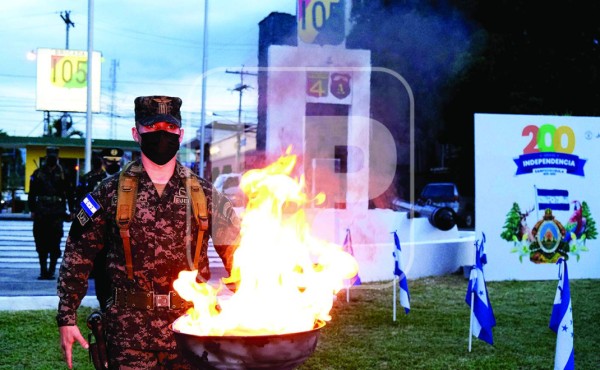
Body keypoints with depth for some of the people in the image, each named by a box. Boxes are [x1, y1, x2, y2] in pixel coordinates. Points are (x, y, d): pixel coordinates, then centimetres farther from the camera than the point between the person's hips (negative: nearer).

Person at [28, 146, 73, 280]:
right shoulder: (38, 173, 10)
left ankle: (51, 271, -2)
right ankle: (43, 271, 9)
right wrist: (32, 210, 3)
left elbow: (69, 193, 7)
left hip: (57, 214, -2)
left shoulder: (62, 174, 7)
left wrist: (72, 211, 2)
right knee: (41, 245, 3)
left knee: (55, 244, -6)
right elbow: (32, 194, 10)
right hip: (41, 214, 2)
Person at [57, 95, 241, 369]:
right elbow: (77, 255, 5)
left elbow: (236, 255, 7)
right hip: (129, 334, -1)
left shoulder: (204, 195, 4)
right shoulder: (111, 192, 2)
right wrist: (66, 318, 0)